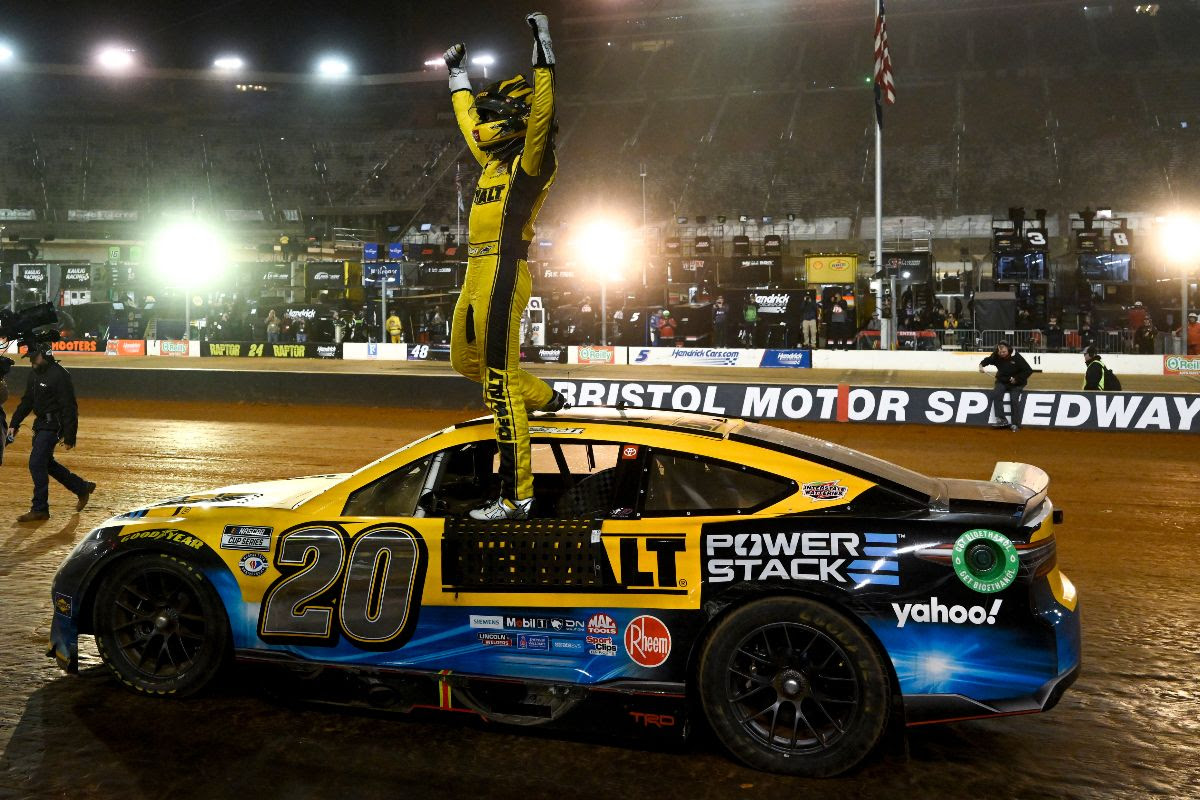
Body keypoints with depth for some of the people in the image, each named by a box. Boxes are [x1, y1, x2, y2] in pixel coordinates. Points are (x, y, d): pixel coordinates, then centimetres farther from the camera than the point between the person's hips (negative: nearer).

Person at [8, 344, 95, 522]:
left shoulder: (59, 375, -18)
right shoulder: (34, 374, 10)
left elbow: (69, 407, -19)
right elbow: (27, 401, 21)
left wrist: (69, 437, -19)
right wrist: (14, 424, 15)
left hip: (53, 426, -9)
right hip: (41, 424, 10)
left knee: (36, 464, -10)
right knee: (45, 463, 16)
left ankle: (40, 509, -1)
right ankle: (82, 488, 30)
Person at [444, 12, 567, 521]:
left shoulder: (532, 161, -6)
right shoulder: (494, 159, 19)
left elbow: (541, 117, -24)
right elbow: (470, 122, 36)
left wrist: (543, 52, -27)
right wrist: (458, 76, 45)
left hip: (503, 277, -10)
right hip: (477, 277, 10)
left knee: (500, 381, -12)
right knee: (466, 360, 25)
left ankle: (516, 497, -9)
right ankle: (545, 399, 39)